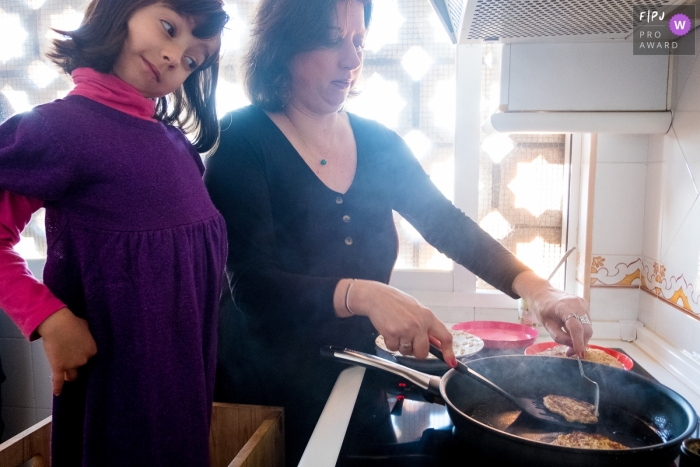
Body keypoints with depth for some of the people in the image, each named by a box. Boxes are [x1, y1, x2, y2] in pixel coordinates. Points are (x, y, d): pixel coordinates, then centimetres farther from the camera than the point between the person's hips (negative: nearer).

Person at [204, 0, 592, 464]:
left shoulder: (378, 143, 0)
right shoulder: (243, 141, -16)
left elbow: (446, 223, -3)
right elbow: (252, 285, -24)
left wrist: (533, 287, -16)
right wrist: (361, 295, -39)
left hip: (353, 379, 5)